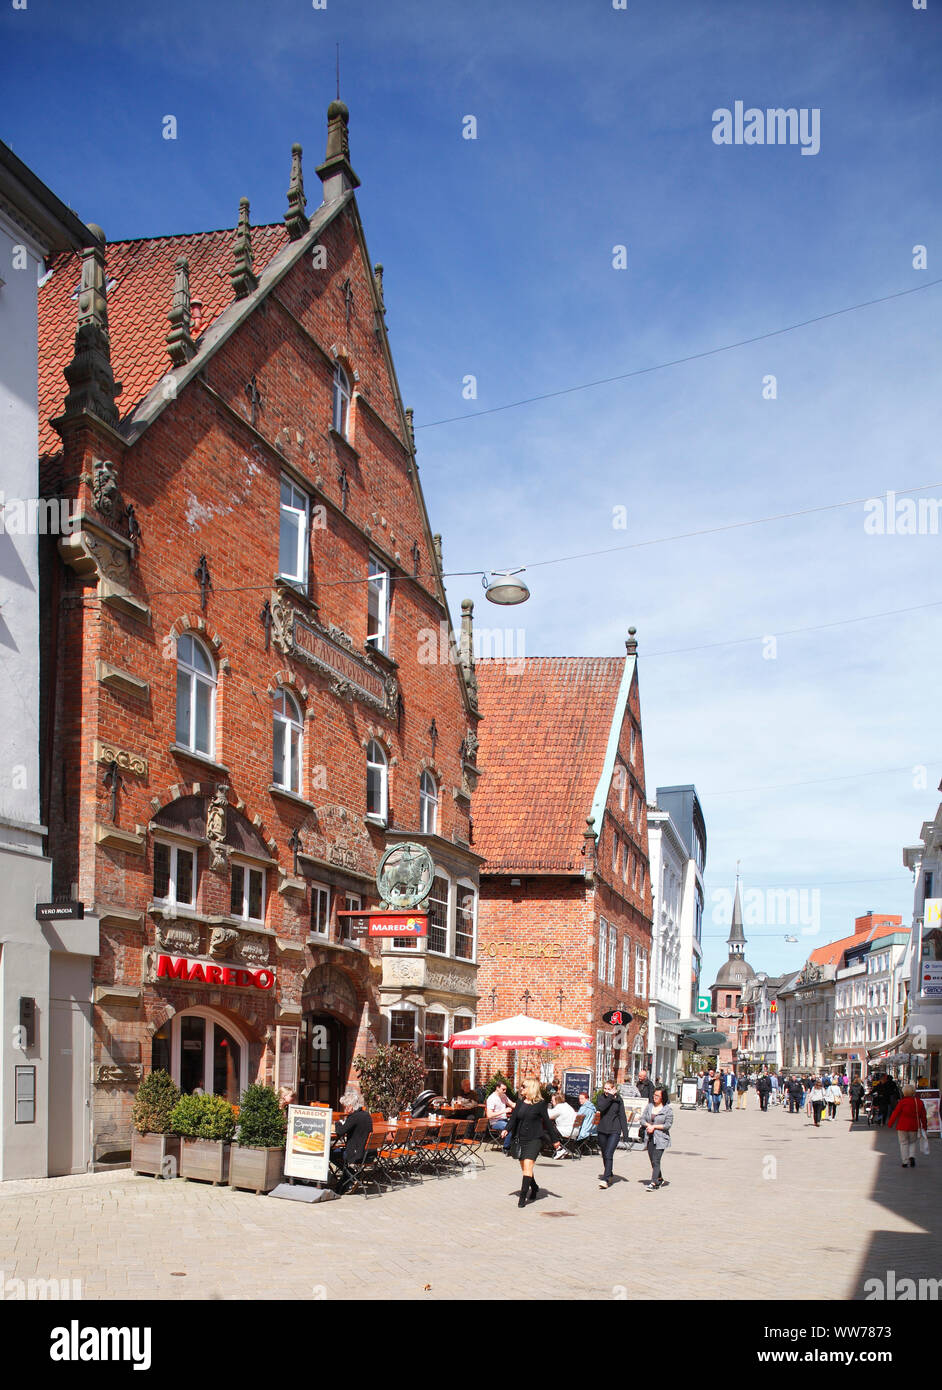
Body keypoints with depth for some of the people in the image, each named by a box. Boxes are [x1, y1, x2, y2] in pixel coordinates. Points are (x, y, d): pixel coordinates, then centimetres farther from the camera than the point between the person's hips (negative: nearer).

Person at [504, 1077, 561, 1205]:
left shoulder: (540, 1104, -6)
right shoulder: (520, 1102, 8)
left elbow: (547, 1122, 0)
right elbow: (513, 1118, 6)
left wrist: (554, 1139, 4)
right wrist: (507, 1130, -12)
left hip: (534, 1139, -5)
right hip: (520, 1139, 5)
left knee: (528, 1165, -15)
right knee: (524, 1167, 12)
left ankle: (523, 1196, -14)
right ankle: (534, 1188, 35)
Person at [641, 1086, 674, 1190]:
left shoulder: (667, 1109, -5)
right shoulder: (649, 1105, 8)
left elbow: (668, 1125, -8)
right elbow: (642, 1119, 8)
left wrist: (654, 1127, -12)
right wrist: (648, 1125, -12)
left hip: (661, 1138, -5)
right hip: (650, 1137, 5)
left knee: (656, 1161, -12)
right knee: (653, 1161, 12)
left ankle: (653, 1183, -15)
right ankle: (660, 1180, 29)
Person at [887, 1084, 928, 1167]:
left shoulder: (902, 1102, -11)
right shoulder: (919, 1102, 1)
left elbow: (895, 1113, -7)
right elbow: (923, 1116, 7)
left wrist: (890, 1123, 3)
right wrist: (924, 1126, 18)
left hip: (902, 1126, -3)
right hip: (914, 1127, 3)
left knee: (904, 1143, 8)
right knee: (912, 1142, 19)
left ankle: (905, 1161, 5)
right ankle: (912, 1156, -3)